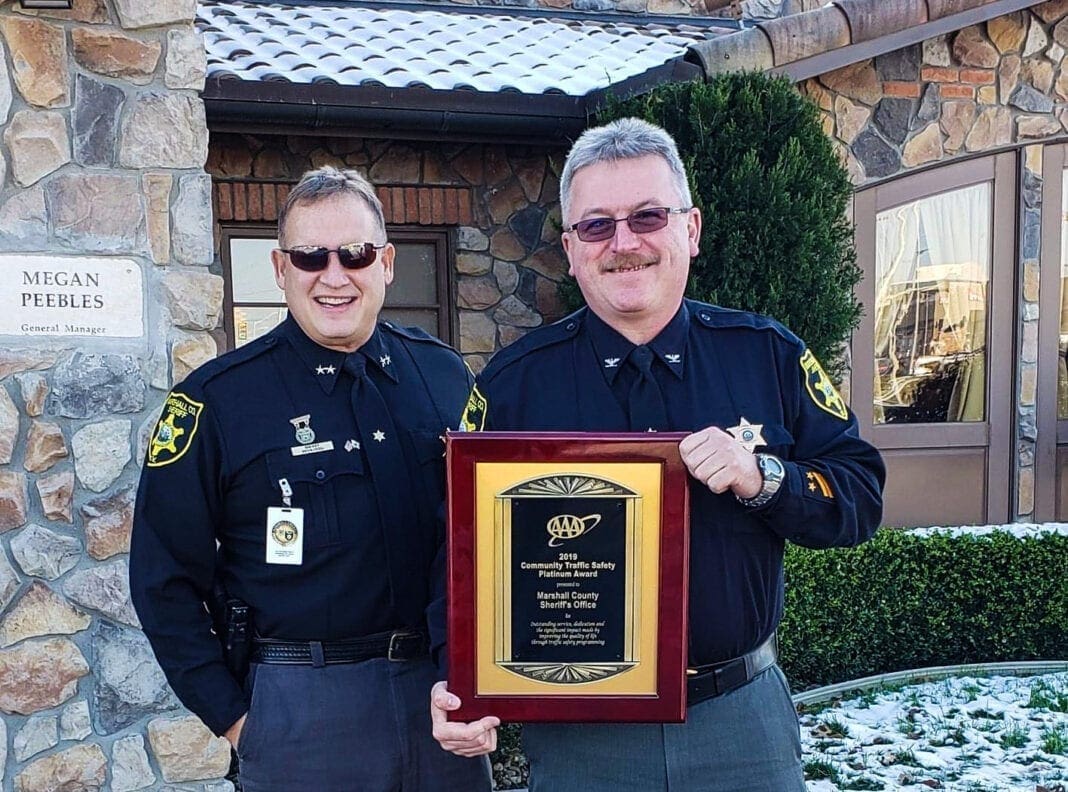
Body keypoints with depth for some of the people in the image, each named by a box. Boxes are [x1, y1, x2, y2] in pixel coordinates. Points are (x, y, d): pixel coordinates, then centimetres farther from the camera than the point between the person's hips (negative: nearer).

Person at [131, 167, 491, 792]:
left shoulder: (444, 375, 2)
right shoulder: (216, 400, -8)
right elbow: (165, 579, -4)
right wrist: (232, 716, -5)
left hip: (446, 691, 3)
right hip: (301, 704, -3)